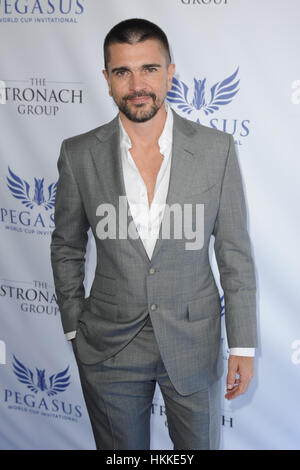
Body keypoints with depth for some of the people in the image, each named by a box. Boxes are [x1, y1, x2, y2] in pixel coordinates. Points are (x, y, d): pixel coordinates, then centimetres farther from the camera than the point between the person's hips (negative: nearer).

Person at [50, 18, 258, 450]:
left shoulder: (216, 149, -8)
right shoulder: (79, 155, -6)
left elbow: (236, 253, -3)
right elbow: (67, 249, 6)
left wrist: (243, 346, -3)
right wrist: (75, 330, 5)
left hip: (194, 343, 0)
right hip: (109, 347, 0)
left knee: (201, 445, 17)